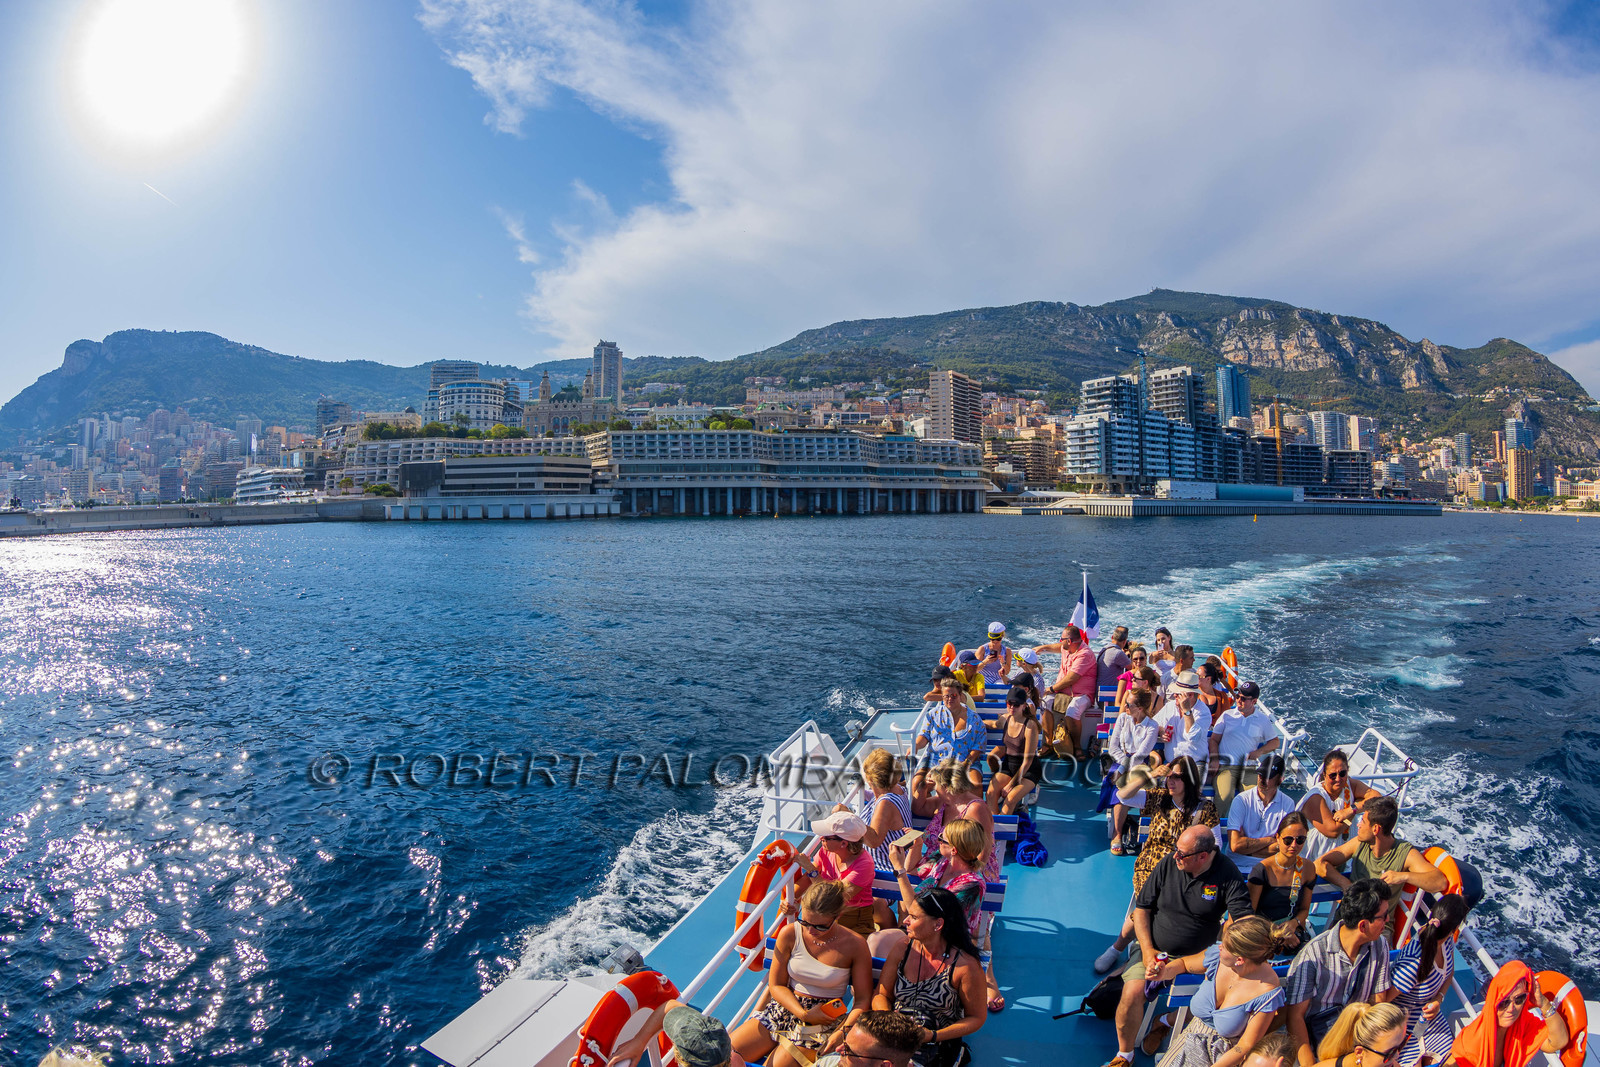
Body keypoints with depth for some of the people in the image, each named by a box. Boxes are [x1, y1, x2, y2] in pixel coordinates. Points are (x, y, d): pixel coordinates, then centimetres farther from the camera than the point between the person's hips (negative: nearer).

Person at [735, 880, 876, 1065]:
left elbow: (863, 1000, -7)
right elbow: (776, 985, 0)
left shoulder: (855, 945, -12)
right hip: (786, 1007, 3)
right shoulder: (790, 934, -7)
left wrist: (843, 1031, -24)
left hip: (824, 1019, -3)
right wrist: (804, 1014, -15)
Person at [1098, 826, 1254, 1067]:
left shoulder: (1227, 873, -9)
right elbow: (1141, 908, 4)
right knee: (1132, 994, -21)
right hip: (1155, 949, 0)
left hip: (1198, 955, 0)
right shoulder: (1168, 864, -4)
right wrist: (1147, 950, -10)